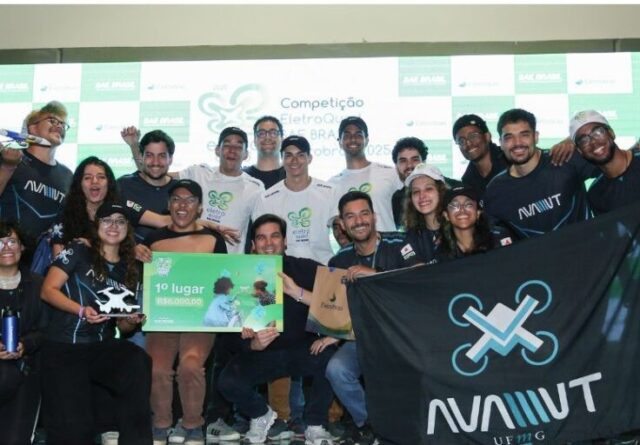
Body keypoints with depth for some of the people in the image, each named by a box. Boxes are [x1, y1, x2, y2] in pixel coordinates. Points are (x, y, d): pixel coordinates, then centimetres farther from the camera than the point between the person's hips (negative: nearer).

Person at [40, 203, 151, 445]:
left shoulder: (131, 270, 13)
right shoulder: (78, 251, 2)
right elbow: (48, 290, -5)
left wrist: (132, 321, -6)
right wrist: (82, 310, -19)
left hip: (104, 346, 3)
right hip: (63, 346, -3)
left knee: (139, 364, -31)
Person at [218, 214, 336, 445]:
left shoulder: (307, 269, -11)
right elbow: (242, 338, -7)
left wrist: (297, 292, -32)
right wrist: (257, 343, -32)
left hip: (304, 349, -1)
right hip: (264, 353, 1)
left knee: (331, 357, -33)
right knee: (228, 382, -24)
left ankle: (315, 426, -6)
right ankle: (261, 415, 13)